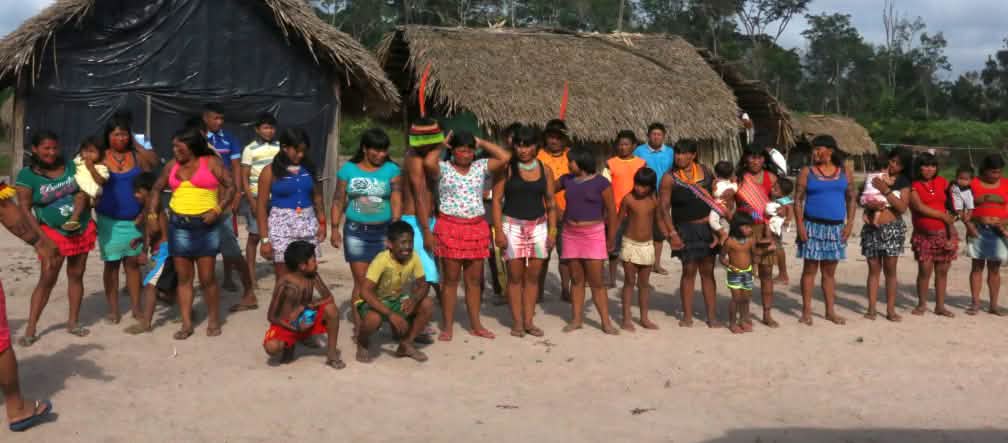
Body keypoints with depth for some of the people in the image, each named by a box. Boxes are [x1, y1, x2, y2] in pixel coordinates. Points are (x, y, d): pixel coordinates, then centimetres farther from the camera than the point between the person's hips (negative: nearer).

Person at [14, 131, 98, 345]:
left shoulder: (70, 166, 1)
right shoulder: (27, 176, -10)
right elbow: (24, 210, -12)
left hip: (83, 230, 4)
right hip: (54, 234, -4)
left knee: (76, 276, 10)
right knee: (47, 280, -4)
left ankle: (73, 322, 21)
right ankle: (31, 328, 5)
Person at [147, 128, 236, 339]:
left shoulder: (211, 162, -2)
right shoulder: (172, 165, 11)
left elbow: (230, 186, -5)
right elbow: (157, 189, 19)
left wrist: (217, 210, -15)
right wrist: (152, 214, 7)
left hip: (205, 226, -4)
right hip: (178, 226, 4)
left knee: (207, 278, -1)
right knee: (184, 278, 6)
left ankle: (214, 320, 15)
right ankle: (186, 324, 12)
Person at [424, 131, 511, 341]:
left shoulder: (481, 167, 7)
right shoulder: (443, 168, -3)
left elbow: (505, 157, -4)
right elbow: (428, 162, -24)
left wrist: (481, 143, 3)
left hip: (477, 228, 4)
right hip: (450, 227, -3)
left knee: (474, 279, 10)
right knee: (451, 278, 3)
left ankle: (475, 325, 21)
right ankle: (447, 326, 12)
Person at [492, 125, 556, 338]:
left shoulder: (545, 170, 6)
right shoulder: (507, 168, -4)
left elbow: (550, 201, 9)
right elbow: (497, 200, -5)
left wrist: (552, 229, 2)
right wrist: (498, 230, -11)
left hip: (538, 225, 3)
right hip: (512, 225, -3)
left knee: (533, 274, 5)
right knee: (515, 275, 0)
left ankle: (529, 320, 14)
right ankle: (517, 322, 9)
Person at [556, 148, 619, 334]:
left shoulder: (601, 183, -6)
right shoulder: (567, 179, 8)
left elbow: (611, 211, -3)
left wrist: (611, 238, -3)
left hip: (593, 234, -4)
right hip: (570, 234, 4)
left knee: (596, 281, -4)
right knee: (576, 279, 9)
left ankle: (606, 321, 4)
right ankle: (576, 319, 16)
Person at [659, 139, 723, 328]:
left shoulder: (705, 171, 1)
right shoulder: (669, 178, -9)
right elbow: (664, 207, -9)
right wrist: (672, 233, -15)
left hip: (707, 227, 3)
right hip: (686, 229, -3)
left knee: (707, 271, 7)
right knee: (689, 270, 1)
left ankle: (712, 316, 14)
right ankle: (687, 316, 14)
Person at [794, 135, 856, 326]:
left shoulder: (845, 173, 7)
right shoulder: (807, 172, 0)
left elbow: (851, 198, 9)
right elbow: (798, 199, -3)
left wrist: (849, 223, -2)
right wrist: (800, 225, -12)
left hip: (836, 227, 3)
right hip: (813, 226, -2)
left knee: (830, 271, 10)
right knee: (810, 269, 0)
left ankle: (830, 311, 16)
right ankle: (806, 311, 5)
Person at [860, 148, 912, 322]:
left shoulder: (904, 183, 3)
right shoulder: (875, 176, 8)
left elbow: (902, 207, -8)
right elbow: (862, 198, 10)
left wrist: (885, 190, -14)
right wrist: (870, 204, -11)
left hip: (892, 228, -1)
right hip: (871, 228, 1)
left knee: (890, 269, 0)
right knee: (874, 268, 3)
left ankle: (890, 309, 5)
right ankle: (871, 308, 5)